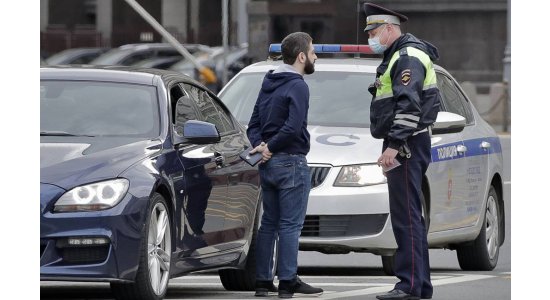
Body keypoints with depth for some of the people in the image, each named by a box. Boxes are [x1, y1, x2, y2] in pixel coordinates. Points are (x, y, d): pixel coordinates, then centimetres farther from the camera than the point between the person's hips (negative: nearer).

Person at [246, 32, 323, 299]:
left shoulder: (268, 84, 14)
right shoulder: (297, 86, -13)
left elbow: (254, 125, 12)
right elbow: (293, 127, -24)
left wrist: (261, 145, -4)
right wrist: (269, 147, -13)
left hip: (268, 165, 8)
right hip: (291, 162, -8)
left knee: (268, 224, 12)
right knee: (290, 225, -5)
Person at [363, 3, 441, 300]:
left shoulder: (409, 57, -13)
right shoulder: (397, 57, 21)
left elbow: (409, 107, -23)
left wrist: (394, 145, -26)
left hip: (407, 144, -11)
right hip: (402, 146, 11)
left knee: (406, 216, -13)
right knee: (409, 217, 12)